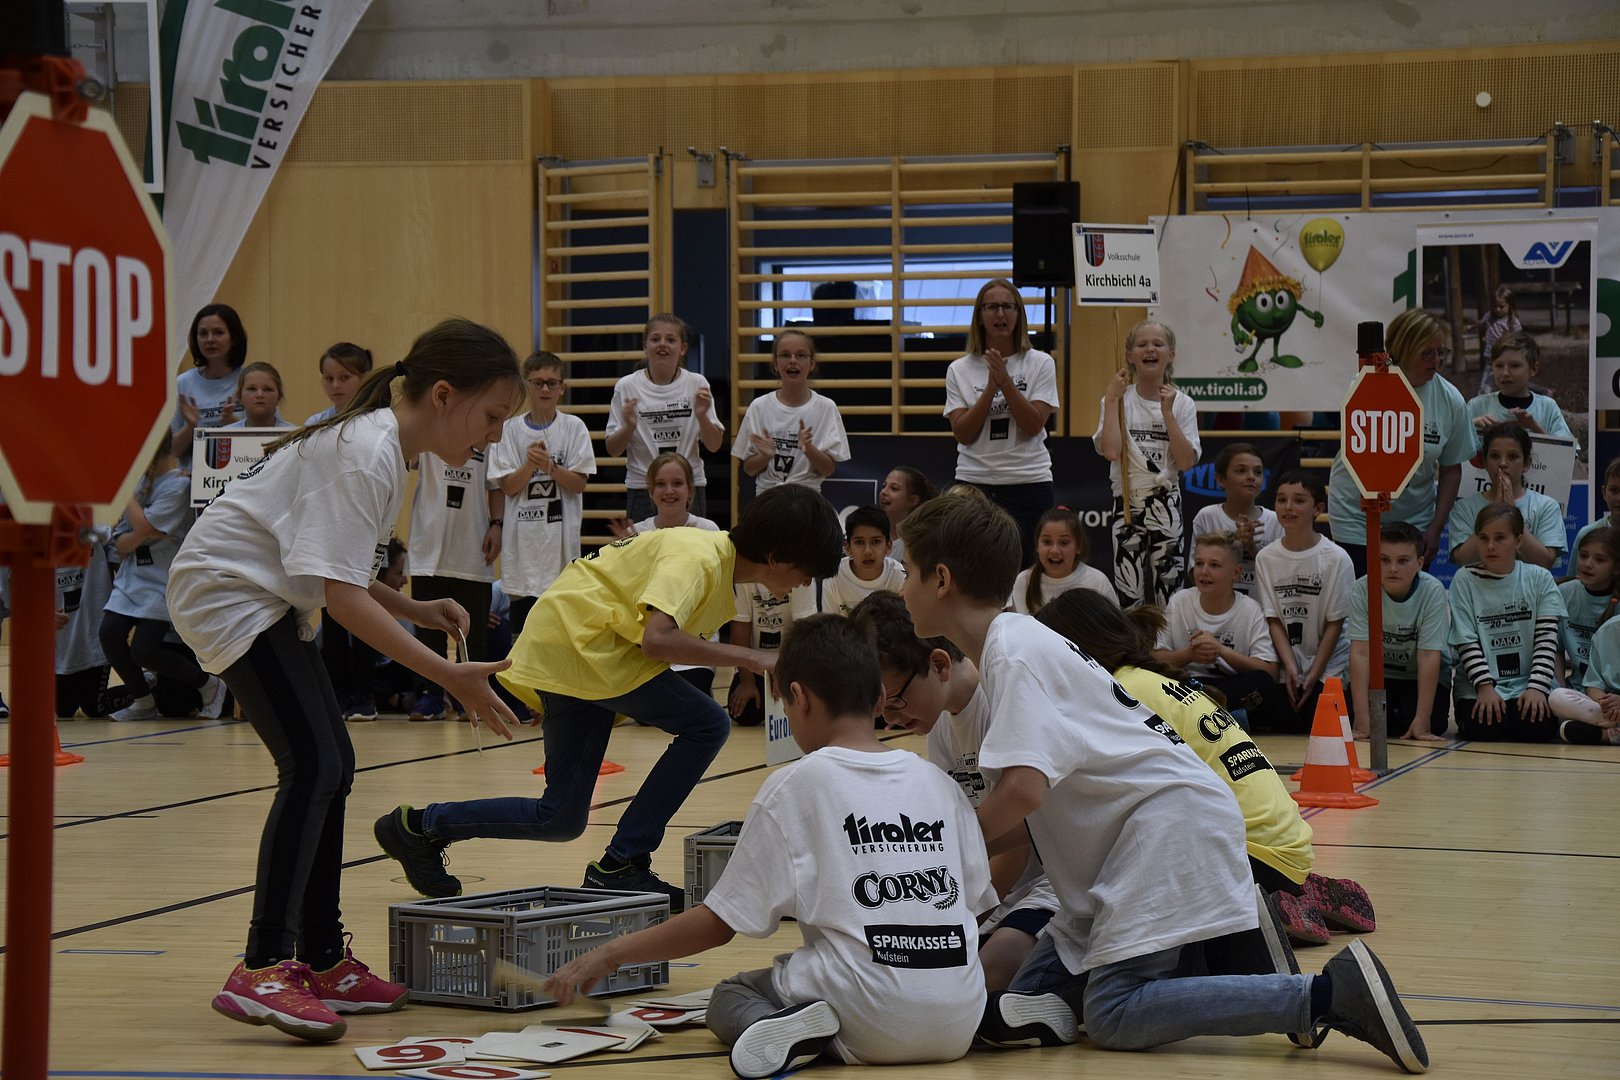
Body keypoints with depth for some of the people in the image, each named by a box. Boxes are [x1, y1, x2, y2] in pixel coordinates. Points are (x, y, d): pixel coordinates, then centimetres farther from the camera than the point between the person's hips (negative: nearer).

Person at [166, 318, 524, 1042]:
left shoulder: (382, 444, 7)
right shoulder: (368, 453, -23)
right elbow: (341, 594, -28)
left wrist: (413, 608, 2)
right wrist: (450, 678, -29)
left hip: (267, 598, 10)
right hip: (228, 594, -10)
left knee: (330, 768, 8)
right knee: (313, 766, -20)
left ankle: (322, 963, 15)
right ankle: (262, 971, -25)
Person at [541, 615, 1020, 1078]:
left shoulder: (794, 787, -2)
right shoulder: (939, 785, 10)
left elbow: (720, 922, 0)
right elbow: (976, 901, 14)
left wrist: (611, 953, 11)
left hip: (870, 1025, -5)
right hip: (958, 1026, 5)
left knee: (728, 997, 19)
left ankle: (794, 1031, -11)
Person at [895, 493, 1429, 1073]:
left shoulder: (1013, 651, -14)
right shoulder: (1013, 645, 16)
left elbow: (1023, 788, -27)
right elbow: (1033, 807, 16)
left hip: (1174, 816, -10)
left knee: (1113, 1015, -20)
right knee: (1033, 993, 3)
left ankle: (1328, 992, -21)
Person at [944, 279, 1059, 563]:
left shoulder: (1040, 363, 3)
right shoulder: (959, 369, 6)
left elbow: (1033, 426, -7)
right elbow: (962, 433, -3)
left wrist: (1005, 381, -16)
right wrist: (991, 387, -13)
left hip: (1028, 483, -1)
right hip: (974, 483, 1)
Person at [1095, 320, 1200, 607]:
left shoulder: (1182, 404, 4)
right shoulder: (1119, 400, 0)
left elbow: (1186, 462, -8)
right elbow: (1110, 451, -17)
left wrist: (1167, 413, -11)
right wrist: (1112, 400, -11)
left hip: (1167, 504, 1)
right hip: (1127, 501, -1)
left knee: (1167, 589, 3)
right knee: (1129, 594, -4)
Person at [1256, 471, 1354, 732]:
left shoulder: (1336, 558, -10)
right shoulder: (1266, 557, -2)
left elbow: (1334, 623, -7)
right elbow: (1274, 619, -2)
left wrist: (1314, 675, -10)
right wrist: (1290, 666, -14)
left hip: (1329, 666, -2)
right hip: (1286, 668, 2)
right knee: (1288, 726, -12)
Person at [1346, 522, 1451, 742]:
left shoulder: (1433, 591, -25)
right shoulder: (1361, 590, -23)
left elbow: (1428, 656, -26)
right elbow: (1360, 652, -24)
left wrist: (1422, 721, -30)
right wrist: (1362, 717, -30)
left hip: (1421, 675, -1)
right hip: (1377, 671, 1)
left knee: (1433, 723, -25)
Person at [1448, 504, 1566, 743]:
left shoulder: (1539, 579, 4)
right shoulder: (1464, 580, 1)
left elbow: (1546, 640, -2)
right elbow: (1466, 641, -4)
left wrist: (1536, 687, -15)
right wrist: (1485, 687, -16)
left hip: (1529, 683, 1)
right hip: (1479, 687, -1)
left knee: (1537, 728, -27)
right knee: (1484, 728, -30)